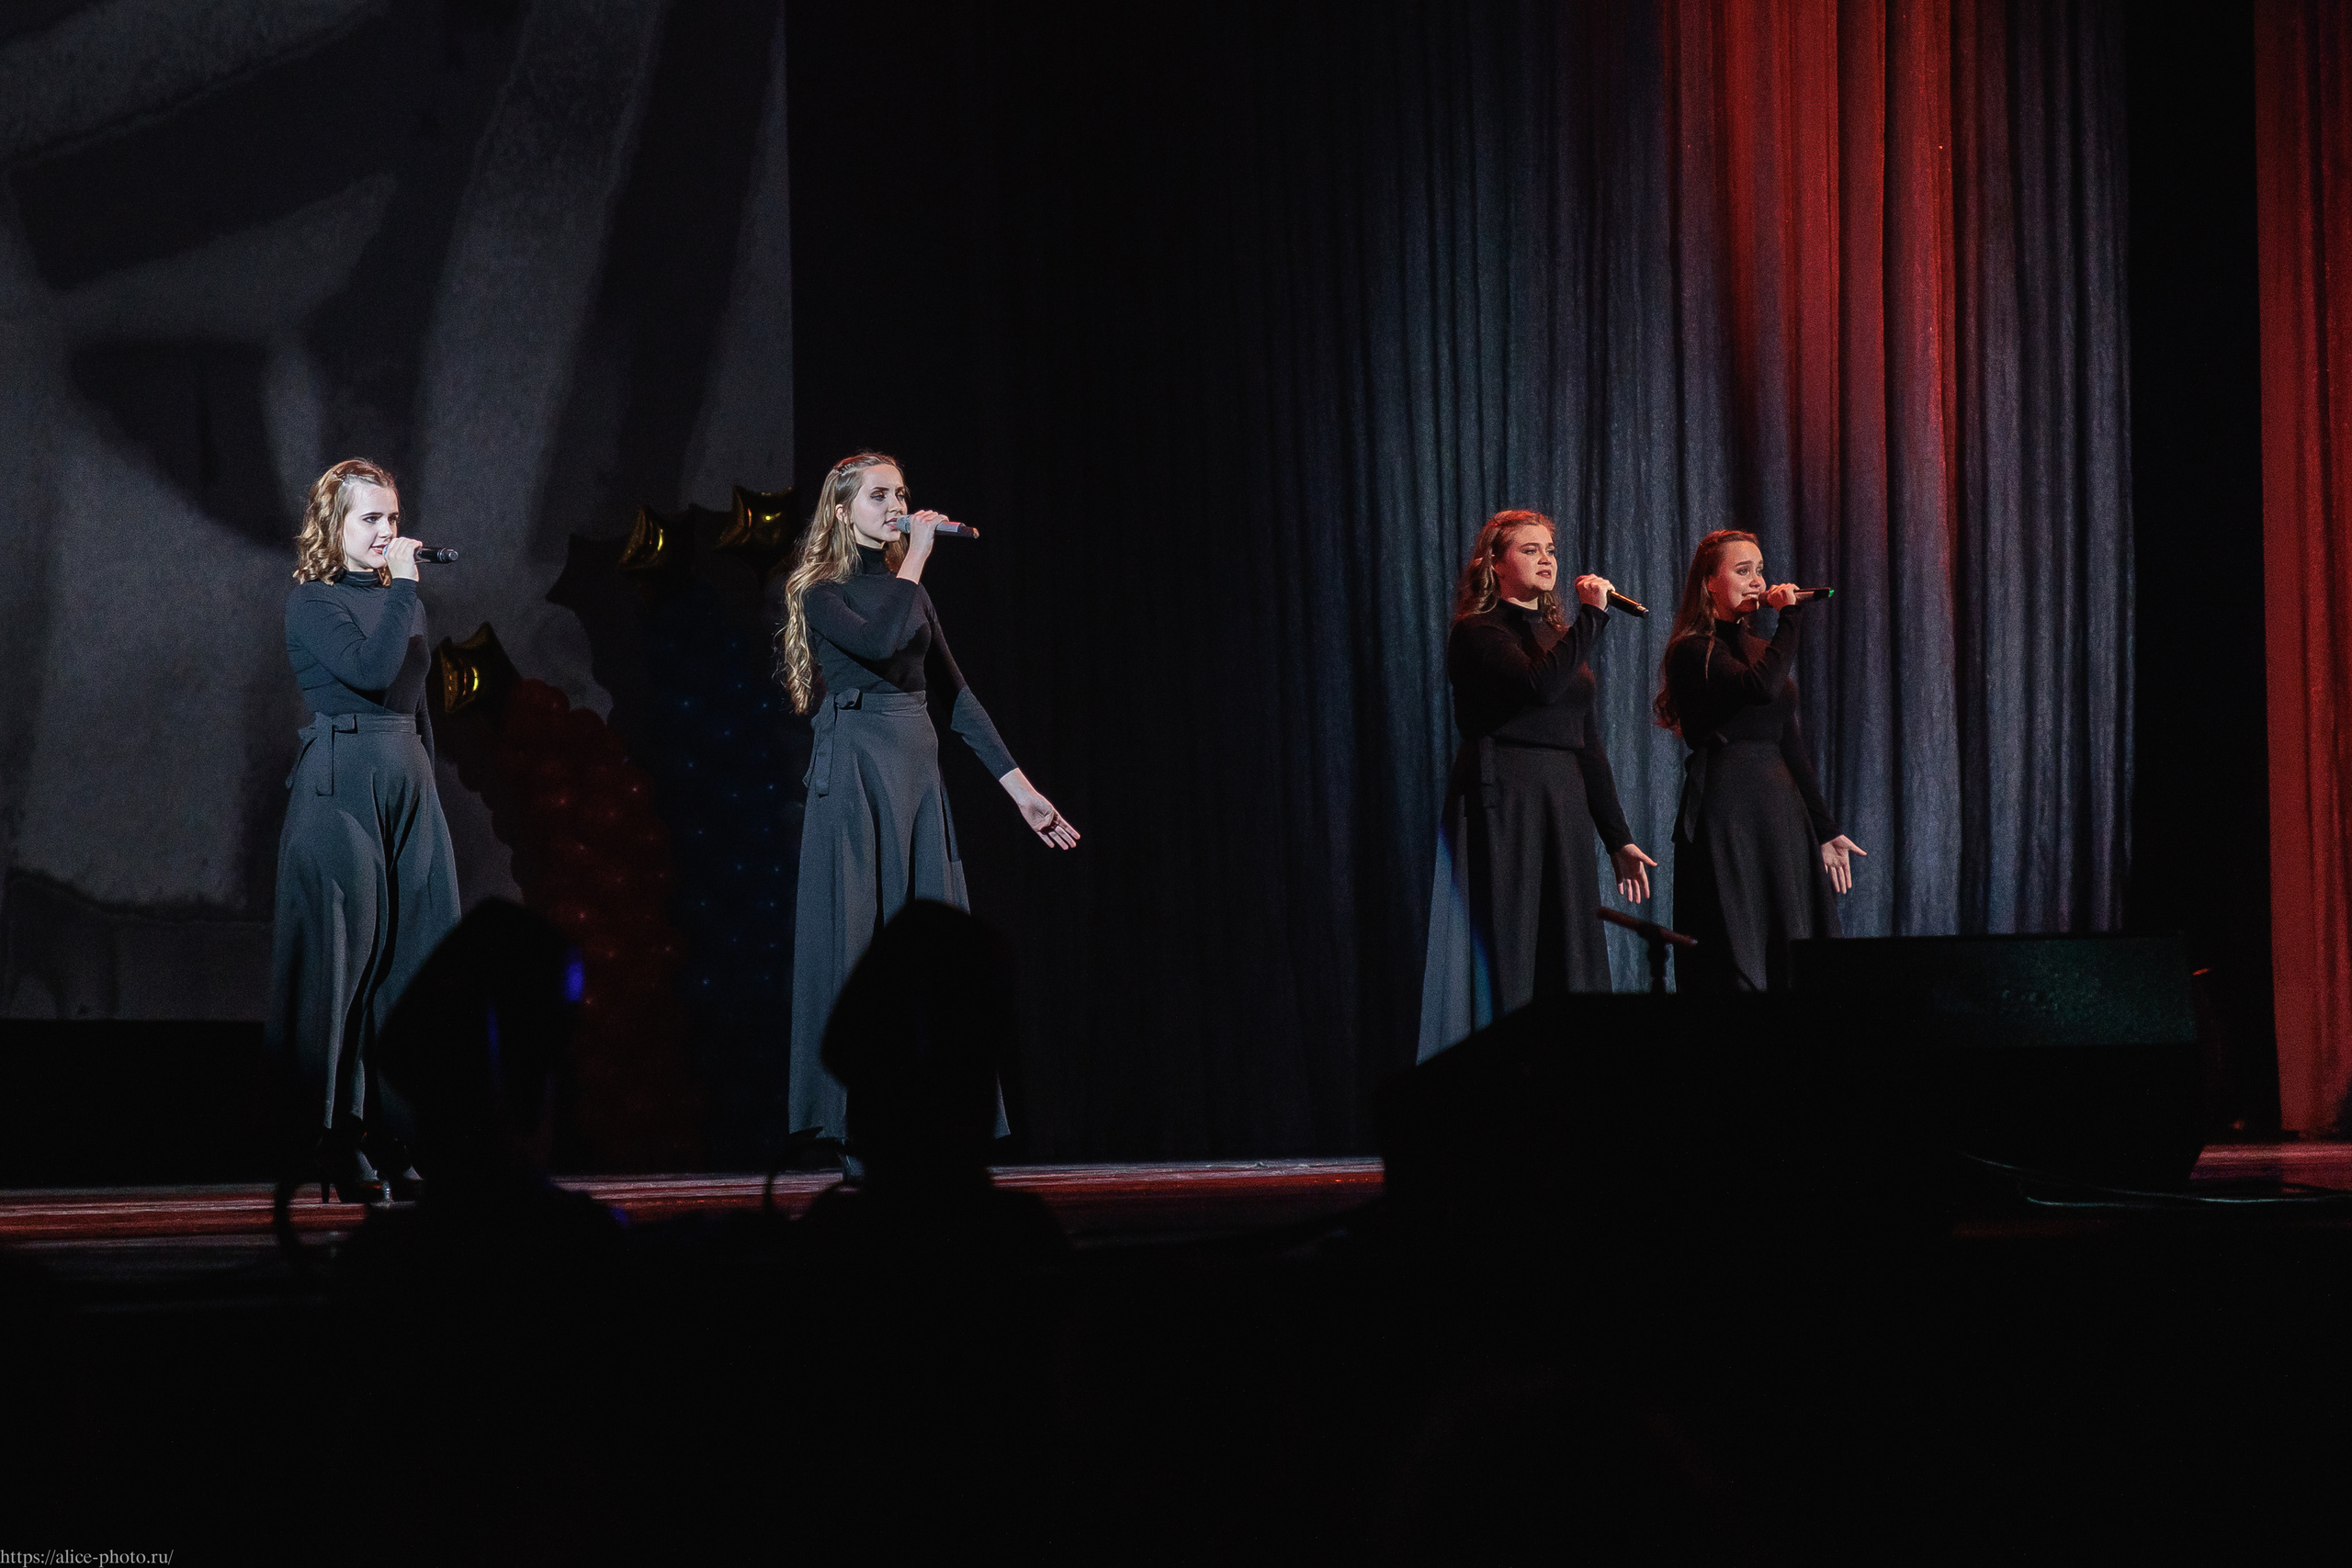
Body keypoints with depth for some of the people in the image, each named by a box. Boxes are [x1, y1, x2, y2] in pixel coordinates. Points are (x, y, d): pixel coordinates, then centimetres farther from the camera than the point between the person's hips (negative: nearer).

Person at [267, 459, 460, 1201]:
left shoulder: (401, 600, 17)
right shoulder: (312, 602, -3)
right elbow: (369, 671, -19)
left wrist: (427, 788, 15)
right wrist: (403, 587, -13)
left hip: (409, 783, 7)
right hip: (341, 784, -6)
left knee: (411, 961, 2)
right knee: (342, 960, -5)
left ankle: (395, 1143, 6)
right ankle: (338, 1147, -1)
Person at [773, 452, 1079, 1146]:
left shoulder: (907, 590, 17)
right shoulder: (820, 592, -1)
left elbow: (956, 693, 14)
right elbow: (877, 643, -21)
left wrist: (1020, 788, 9)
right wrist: (915, 560, -11)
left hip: (917, 773, 6)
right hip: (854, 769, -6)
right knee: (858, 938, -7)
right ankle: (851, 1121, -4)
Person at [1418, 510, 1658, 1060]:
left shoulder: (1560, 636, 19)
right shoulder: (1478, 633, -3)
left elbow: (1588, 744, 19)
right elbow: (1540, 684, -23)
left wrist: (1618, 839, 16)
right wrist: (1592, 614, -15)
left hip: (1566, 808, 7)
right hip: (1503, 805, -7)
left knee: (1568, 962, 4)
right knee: (1509, 959, -8)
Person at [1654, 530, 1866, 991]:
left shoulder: (1758, 649, 19)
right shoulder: (1692, 651, -5)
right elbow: (1761, 687, -24)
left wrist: (1825, 830, 17)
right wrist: (1791, 617, -11)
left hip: (1780, 809, 8)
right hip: (1725, 811, -8)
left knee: (1791, 967, 4)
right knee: (1736, 967, -9)